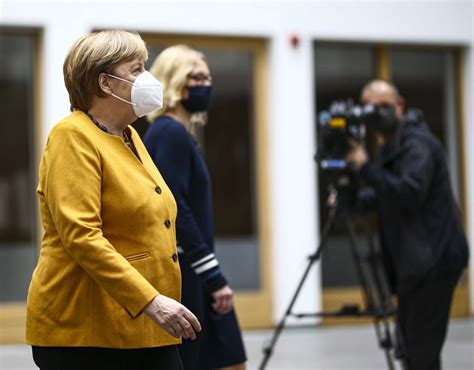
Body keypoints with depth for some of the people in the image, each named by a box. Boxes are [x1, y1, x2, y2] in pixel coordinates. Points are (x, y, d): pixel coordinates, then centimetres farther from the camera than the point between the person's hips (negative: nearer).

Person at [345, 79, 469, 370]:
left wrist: (366, 168, -23)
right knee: (410, 341, 14)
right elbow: (386, 194, 24)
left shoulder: (417, 143, -13)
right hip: (416, 259, 10)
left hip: (434, 259, -10)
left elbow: (409, 194, -25)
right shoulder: (393, 145, 17)